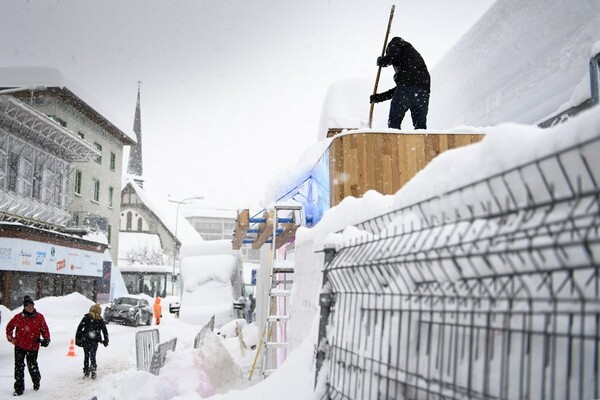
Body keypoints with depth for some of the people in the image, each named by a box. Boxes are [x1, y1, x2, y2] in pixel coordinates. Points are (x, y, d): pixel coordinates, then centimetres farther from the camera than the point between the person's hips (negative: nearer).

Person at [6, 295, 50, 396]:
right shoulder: (18, 317, -5)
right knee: (19, 367, -2)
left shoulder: (39, 317, -5)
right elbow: (9, 327, 12)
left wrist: (46, 339, -10)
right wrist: (10, 338, 5)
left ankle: (36, 382, 35)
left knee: (32, 366, 9)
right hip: (19, 346, 0)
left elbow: (44, 329, 3)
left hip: (33, 346, 0)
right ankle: (19, 388, 6)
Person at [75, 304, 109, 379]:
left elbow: (79, 328, -1)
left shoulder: (86, 318, 1)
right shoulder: (100, 320, 5)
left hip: (86, 340, 0)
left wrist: (77, 338, 5)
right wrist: (106, 341, 18)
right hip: (95, 341, 0)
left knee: (86, 356, 11)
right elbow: (105, 331, 9)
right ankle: (93, 368, -16)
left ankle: (86, 371, 12)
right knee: (92, 356, 4)